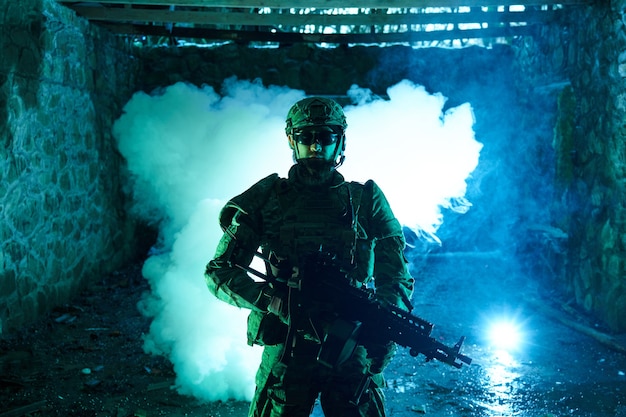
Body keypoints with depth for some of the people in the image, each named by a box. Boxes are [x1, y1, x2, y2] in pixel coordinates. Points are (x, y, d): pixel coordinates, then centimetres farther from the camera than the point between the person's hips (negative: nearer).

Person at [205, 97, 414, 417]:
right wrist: (273, 301, -15)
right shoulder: (267, 198, 3)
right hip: (286, 352, 0)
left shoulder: (366, 200, 5)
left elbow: (396, 277, 4)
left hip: (352, 352, 1)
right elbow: (219, 271, 1)